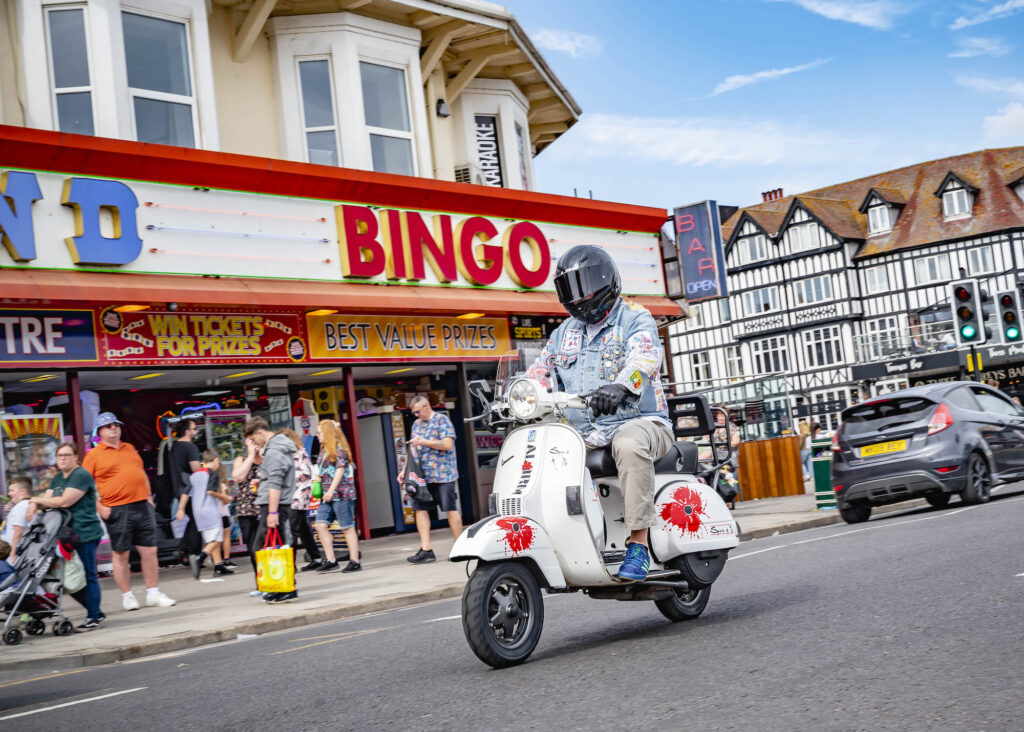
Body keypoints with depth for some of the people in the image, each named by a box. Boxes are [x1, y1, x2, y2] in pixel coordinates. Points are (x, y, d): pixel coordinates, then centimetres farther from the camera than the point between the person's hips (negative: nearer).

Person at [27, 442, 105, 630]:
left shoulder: (81, 475, -10)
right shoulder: (58, 478, 20)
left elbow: (65, 501, -17)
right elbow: (47, 498, 15)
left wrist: (39, 501, -5)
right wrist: (34, 505, -6)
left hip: (85, 534, -9)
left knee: (87, 576, -5)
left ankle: (94, 617, 3)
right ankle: (95, 612, 18)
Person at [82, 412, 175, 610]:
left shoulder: (130, 449, 16)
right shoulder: (94, 455, 0)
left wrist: (148, 496, 13)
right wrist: (99, 507, -11)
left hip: (142, 506, 5)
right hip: (117, 510, -5)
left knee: (149, 551, 4)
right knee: (121, 555, 3)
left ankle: (153, 594, 13)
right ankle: (127, 596, 15)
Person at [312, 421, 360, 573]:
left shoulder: (338, 448, -7)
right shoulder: (324, 450, 18)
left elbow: (340, 470, -14)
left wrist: (331, 490, -19)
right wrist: (319, 478, 11)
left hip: (341, 493, -9)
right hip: (328, 496, 9)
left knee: (347, 528, -4)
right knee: (320, 525, -2)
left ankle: (355, 561, 1)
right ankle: (331, 560, 3)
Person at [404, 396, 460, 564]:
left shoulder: (442, 420, -4)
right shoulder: (417, 424, 17)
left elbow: (447, 444, -15)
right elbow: (413, 449, 22)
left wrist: (424, 442, -15)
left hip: (443, 474, -7)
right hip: (422, 475, 7)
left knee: (451, 509, -3)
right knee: (420, 509, 0)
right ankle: (426, 550, 1)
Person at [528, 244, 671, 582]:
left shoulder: (635, 319, 0)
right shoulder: (563, 333, 21)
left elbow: (645, 356, -21)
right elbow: (538, 372, 19)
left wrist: (620, 386, -43)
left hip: (639, 422, -6)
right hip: (584, 434, 6)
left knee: (629, 445, -38)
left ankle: (638, 544, -34)